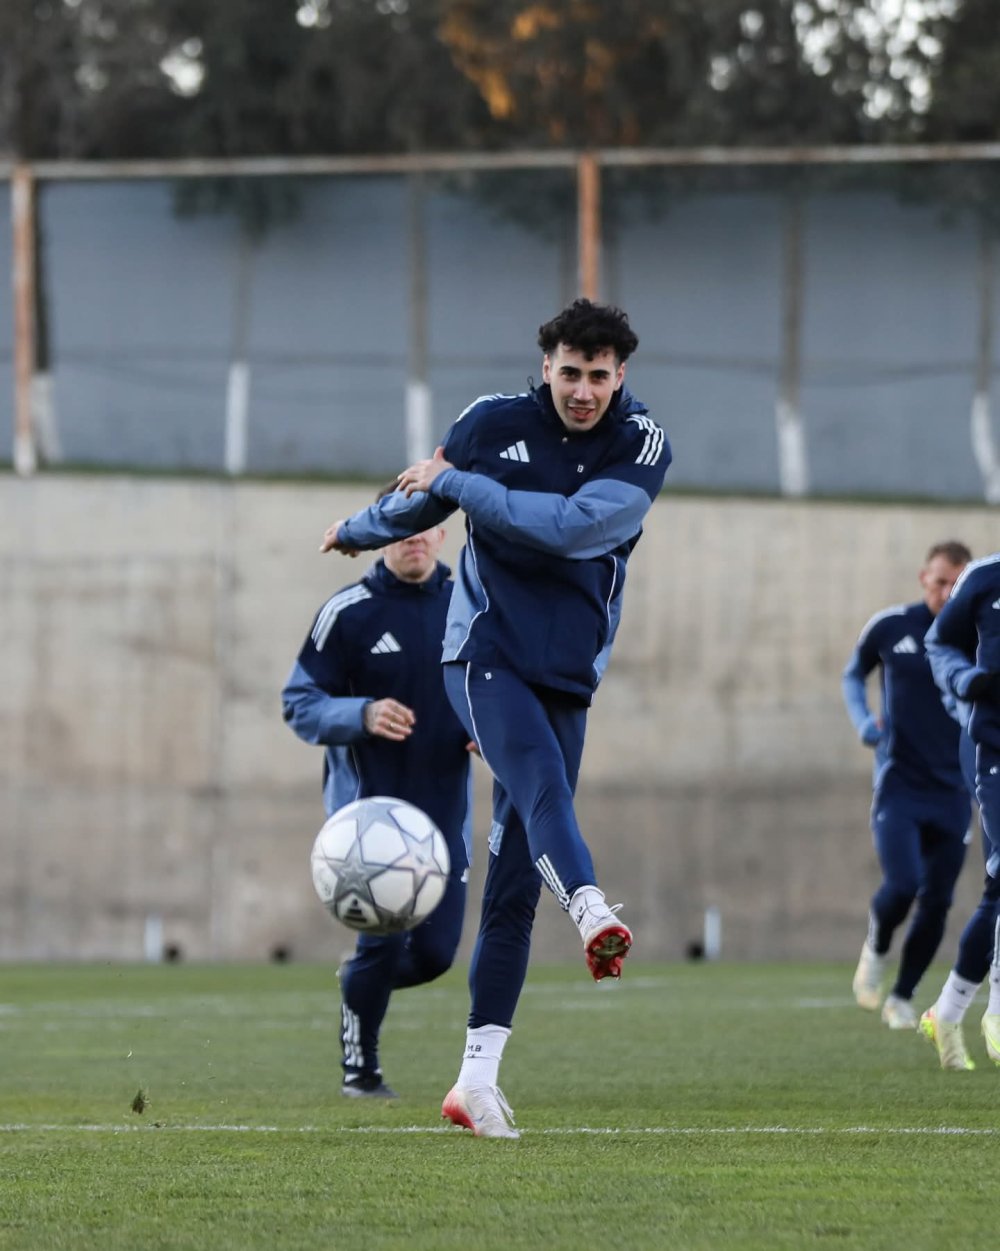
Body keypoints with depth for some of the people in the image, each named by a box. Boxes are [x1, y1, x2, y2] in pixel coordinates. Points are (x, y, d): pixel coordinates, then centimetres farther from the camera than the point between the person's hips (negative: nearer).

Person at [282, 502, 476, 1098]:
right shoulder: (348, 612, -6)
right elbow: (299, 703, -6)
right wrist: (362, 715, -24)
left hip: (445, 809, 4)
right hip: (368, 807, -4)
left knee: (435, 953, 1)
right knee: (383, 942, -10)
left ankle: (360, 982, 35)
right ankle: (360, 1067, 12)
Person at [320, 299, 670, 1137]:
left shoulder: (643, 448, -3)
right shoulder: (495, 423, 0)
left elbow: (575, 526, -20)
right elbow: (420, 500, 21)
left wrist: (455, 481, -14)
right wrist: (358, 531, 38)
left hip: (567, 676, 1)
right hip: (485, 652, -1)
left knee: (515, 885, -1)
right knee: (541, 779, -33)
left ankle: (478, 1076, -1)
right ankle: (594, 914, -60)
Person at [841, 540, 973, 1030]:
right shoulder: (890, 626, -3)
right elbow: (853, 674, 15)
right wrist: (863, 721, -4)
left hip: (954, 792, 2)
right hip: (898, 784, -2)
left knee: (937, 903, 3)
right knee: (902, 885, -18)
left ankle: (902, 996, 22)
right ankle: (875, 949, 14)